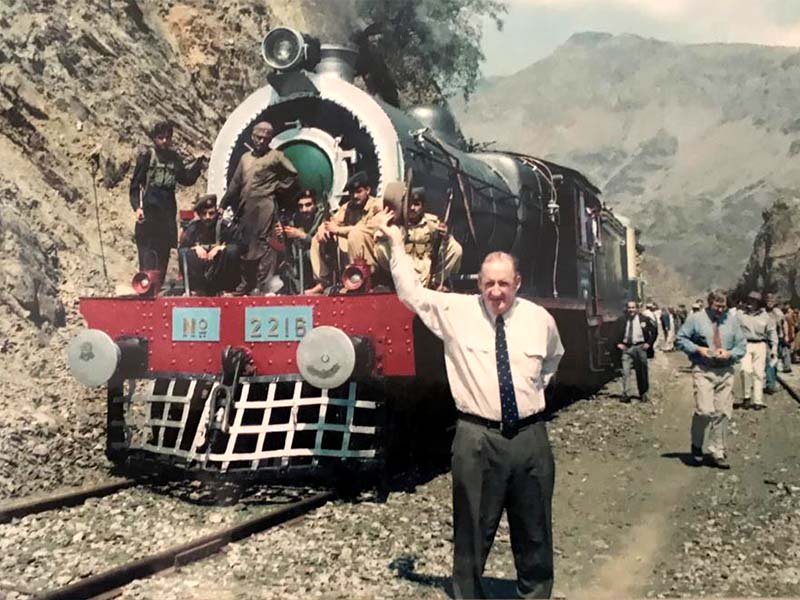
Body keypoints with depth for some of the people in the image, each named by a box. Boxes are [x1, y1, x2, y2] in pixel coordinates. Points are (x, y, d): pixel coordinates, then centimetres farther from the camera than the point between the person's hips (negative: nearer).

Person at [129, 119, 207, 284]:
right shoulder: (146, 156, -1)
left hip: (168, 213, 5)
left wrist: (198, 163, 4)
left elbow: (187, 180, 17)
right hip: (148, 212, -5)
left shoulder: (175, 158, 12)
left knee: (163, 255, 7)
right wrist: (137, 207, -15)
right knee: (148, 258, -10)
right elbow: (135, 184, -3)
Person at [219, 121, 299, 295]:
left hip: (265, 207, -6)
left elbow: (293, 175, 2)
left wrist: (278, 188, -1)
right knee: (246, 246, 10)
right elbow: (235, 184, 18)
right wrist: (223, 204, 15)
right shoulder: (245, 158, 17)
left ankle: (263, 286, -8)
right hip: (246, 209, 6)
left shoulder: (276, 156, 1)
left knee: (264, 246, -9)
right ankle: (246, 284, 20)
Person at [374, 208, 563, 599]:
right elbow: (411, 292, -1)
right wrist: (396, 244, -4)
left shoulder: (540, 318, 4)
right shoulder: (455, 310, -3)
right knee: (472, 532, 9)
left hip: (530, 436, 3)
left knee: (535, 531, 15)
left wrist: (537, 388, 13)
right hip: (478, 438, -2)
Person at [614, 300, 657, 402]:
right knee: (625, 372, -10)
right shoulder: (621, 320, 1)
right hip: (626, 348, 0)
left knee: (642, 373, 8)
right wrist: (618, 343, 2)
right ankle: (625, 394, -6)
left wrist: (649, 343, 0)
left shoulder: (644, 319, 1)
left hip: (640, 348, 0)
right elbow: (615, 332, 13)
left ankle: (643, 394, 21)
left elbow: (654, 331, 8)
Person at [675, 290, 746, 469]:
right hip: (703, 371, -4)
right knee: (705, 411, -15)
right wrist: (698, 349, -11)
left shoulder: (732, 320, 10)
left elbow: (742, 345, 12)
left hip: (725, 372, 4)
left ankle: (717, 453, 13)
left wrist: (730, 353, -8)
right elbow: (681, 339, 4)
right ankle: (697, 445, 8)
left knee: (723, 413, 3)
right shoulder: (696, 318, 0)